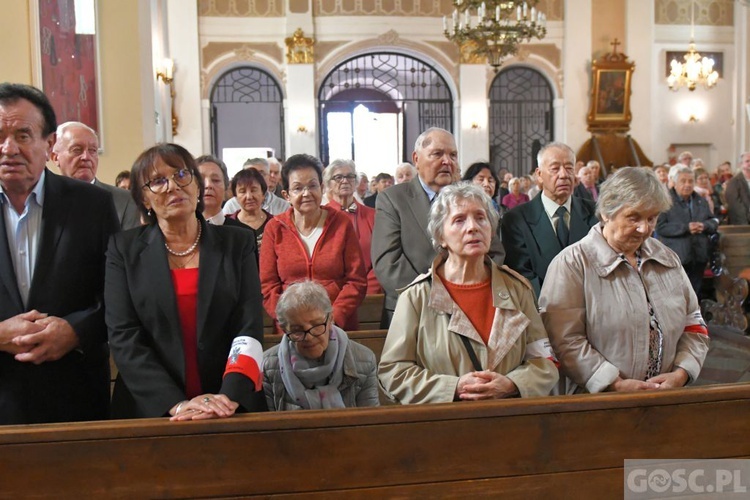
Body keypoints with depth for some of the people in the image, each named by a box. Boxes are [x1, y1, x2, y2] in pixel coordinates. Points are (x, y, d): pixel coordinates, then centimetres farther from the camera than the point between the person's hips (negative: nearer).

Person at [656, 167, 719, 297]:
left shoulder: (701, 201, 14)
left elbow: (714, 222, 15)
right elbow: (660, 227, -15)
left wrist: (704, 225, -9)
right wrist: (685, 228, -22)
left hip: (699, 258, 6)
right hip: (676, 258, -6)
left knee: (695, 295, 14)